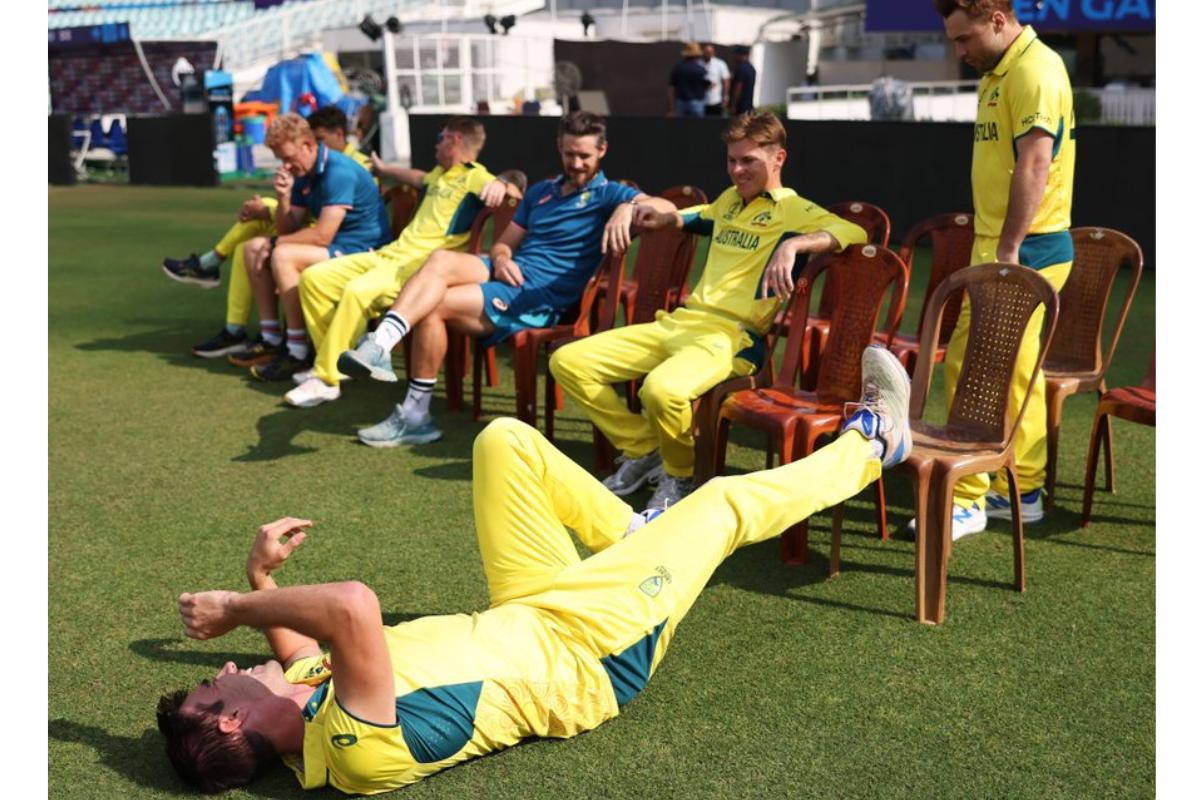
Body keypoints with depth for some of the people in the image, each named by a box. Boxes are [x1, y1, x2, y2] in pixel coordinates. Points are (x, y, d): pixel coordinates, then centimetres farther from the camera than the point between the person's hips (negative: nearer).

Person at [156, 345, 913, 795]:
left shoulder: (302, 693, -14)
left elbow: (298, 652, 12)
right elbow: (355, 609, -58)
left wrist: (261, 573, -4)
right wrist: (238, 607, -42)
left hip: (524, 620, 7)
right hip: (584, 652, -7)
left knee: (505, 441, 1)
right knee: (724, 502, 3)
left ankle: (632, 536, 23)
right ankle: (870, 444, 31)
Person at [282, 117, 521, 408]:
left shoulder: (475, 177, -2)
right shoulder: (440, 174, 26)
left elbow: (514, 193, -19)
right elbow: (418, 178, 50)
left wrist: (502, 186, -40)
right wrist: (383, 168, 62)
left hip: (419, 267, -10)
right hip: (388, 253, 10)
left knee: (357, 291, -36)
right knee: (313, 277, -2)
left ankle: (327, 379, -26)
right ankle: (333, 359, 7)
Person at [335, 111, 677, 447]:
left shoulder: (605, 193, 4)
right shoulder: (541, 191, 24)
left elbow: (665, 206, -14)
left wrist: (627, 207, -35)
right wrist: (501, 259, -3)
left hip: (539, 297, -6)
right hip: (510, 274, 6)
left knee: (432, 307, -21)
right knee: (440, 259, -25)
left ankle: (415, 415, -16)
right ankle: (378, 346, -38)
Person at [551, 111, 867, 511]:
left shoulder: (793, 210, -1)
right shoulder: (730, 199, 22)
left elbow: (854, 232, -20)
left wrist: (793, 244, -34)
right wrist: (668, 219, 28)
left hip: (731, 337, -8)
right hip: (677, 322, 8)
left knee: (662, 390, -40)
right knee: (567, 362, -5)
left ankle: (679, 474, -6)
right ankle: (642, 450, 10)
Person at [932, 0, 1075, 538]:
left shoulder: (1035, 70, -14)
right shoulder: (1000, 72, 16)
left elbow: (1034, 165, -22)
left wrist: (1007, 250, -24)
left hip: (1024, 250, -10)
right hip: (1004, 246, 10)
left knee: (969, 365, -9)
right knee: (1015, 370, 13)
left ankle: (967, 500, -1)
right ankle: (1022, 491, 22)